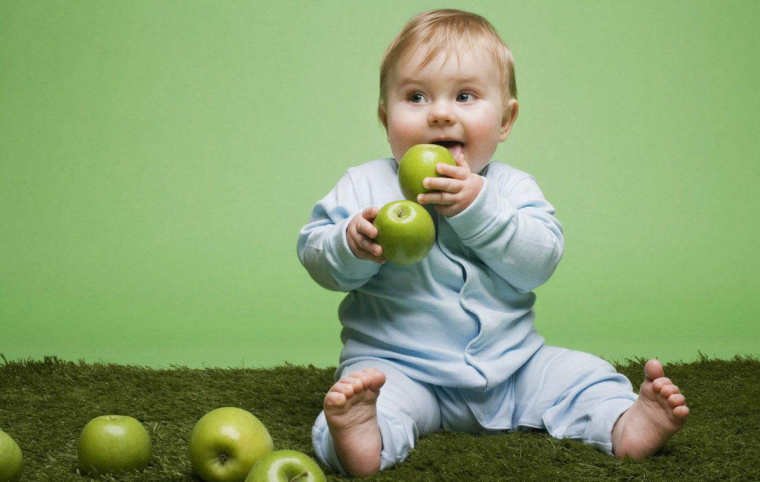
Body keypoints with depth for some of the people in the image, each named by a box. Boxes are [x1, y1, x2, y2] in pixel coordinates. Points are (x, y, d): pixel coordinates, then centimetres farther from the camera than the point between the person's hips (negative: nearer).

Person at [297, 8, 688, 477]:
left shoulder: (513, 188, 4)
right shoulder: (366, 186, 1)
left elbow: (539, 262, -11)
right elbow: (314, 255, -3)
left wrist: (476, 208, -23)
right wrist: (352, 246, -27)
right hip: (398, 363, -4)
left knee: (580, 374, -7)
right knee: (384, 394, -34)